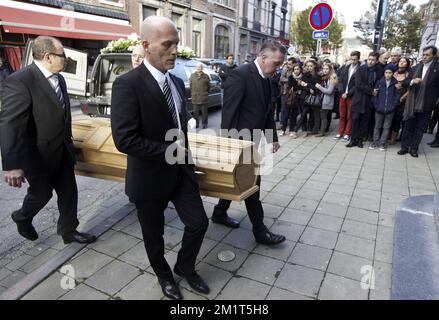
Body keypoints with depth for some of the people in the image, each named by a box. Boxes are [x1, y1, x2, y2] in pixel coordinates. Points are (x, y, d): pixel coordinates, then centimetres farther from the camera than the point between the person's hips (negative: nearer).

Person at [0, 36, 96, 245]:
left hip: (62, 151, 7)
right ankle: (22, 218, 45)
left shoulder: (59, 79, 3)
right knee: (42, 193, 14)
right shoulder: (20, 81, -21)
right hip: (39, 154, -6)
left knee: (69, 192, 12)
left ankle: (68, 231, 29)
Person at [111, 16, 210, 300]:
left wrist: (184, 154, 8)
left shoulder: (177, 82, 6)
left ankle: (185, 267, 39)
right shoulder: (128, 84, -19)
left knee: (199, 223, 10)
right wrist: (169, 152, -19)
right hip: (150, 177, -6)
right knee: (154, 234, 16)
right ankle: (164, 275, 45)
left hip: (181, 171, 6)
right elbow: (124, 139, -25)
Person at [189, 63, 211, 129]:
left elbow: (208, 86, 8)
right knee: (195, 111, 6)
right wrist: (193, 93, 9)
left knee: (204, 111, 4)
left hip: (204, 97, -1)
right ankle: (196, 123, 19)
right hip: (195, 97, 1)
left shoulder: (206, 76, 3)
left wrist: (205, 92, 8)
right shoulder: (192, 76, 7)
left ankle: (204, 124, 15)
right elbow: (190, 85, 11)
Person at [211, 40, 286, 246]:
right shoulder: (240, 75, -18)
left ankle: (219, 213, 37)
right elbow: (228, 111, -21)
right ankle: (260, 230, 13)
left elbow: (268, 111, 16)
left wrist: (273, 137, 12)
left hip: (252, 140, 9)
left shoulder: (265, 79, 9)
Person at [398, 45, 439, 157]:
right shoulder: (416, 67, 8)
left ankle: (413, 149, 14)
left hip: (426, 105, -2)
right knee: (408, 126, 7)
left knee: (420, 128, 6)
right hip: (412, 104, 3)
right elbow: (405, 82, 9)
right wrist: (412, 81, -11)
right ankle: (405, 147, 16)